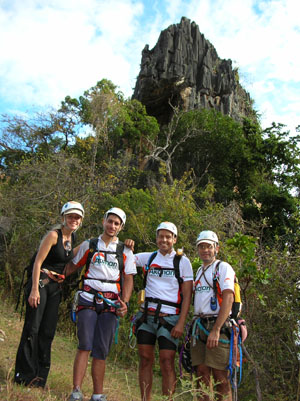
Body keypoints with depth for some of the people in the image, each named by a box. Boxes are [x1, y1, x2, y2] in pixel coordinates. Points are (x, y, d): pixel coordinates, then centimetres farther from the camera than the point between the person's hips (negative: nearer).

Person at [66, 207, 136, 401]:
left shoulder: (126, 252, 11)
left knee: (102, 351, 2)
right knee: (85, 346, -10)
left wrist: (124, 302, -6)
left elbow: (128, 279, 6)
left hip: (111, 304, 1)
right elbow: (73, 266, 17)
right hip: (88, 300, 0)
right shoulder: (88, 245, 12)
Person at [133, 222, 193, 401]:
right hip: (147, 315, 3)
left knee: (167, 362, -6)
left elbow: (187, 295, -3)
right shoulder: (149, 257, 9)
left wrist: (181, 323, -10)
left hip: (169, 318, -3)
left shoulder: (183, 262, 0)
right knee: (146, 359, 6)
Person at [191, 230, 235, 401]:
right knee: (202, 372, 4)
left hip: (218, 325, -6)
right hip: (200, 326, 6)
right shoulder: (199, 271, 20)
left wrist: (216, 330, -20)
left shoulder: (223, 267, -2)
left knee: (220, 375, -5)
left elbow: (228, 299, -13)